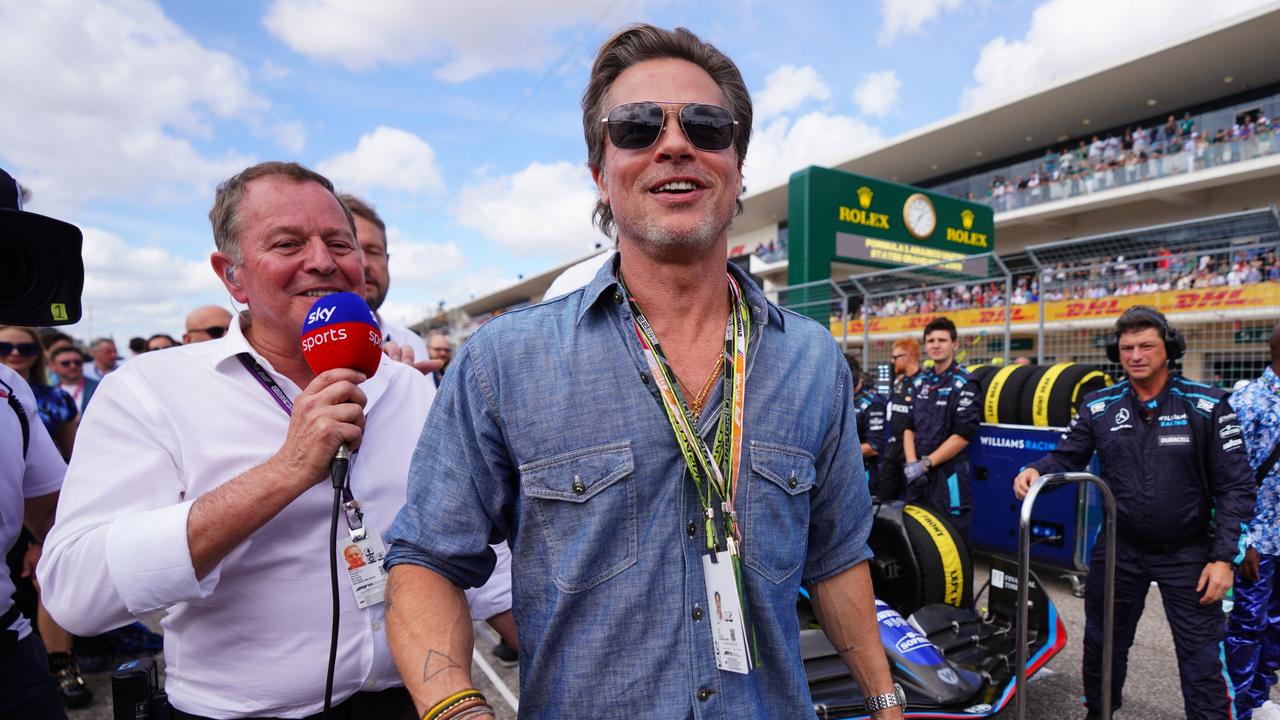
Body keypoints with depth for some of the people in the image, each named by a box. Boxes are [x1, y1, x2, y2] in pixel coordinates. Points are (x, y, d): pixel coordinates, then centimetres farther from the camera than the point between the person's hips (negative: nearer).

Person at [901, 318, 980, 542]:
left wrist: (926, 463, -13)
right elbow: (908, 426, 10)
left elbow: (963, 435, -13)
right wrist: (911, 463, -5)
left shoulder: (964, 383, -5)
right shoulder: (919, 382, 13)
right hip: (917, 476, 6)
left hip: (948, 475, -5)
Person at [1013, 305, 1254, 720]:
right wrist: (1036, 470, -22)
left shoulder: (1207, 405, -9)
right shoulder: (1098, 406, -3)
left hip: (1188, 554, -2)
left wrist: (1224, 557, -13)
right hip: (1118, 548, 3)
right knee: (1103, 643, 18)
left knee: (1201, 657, 7)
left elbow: (1235, 486, -8)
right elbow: (1067, 457, 1)